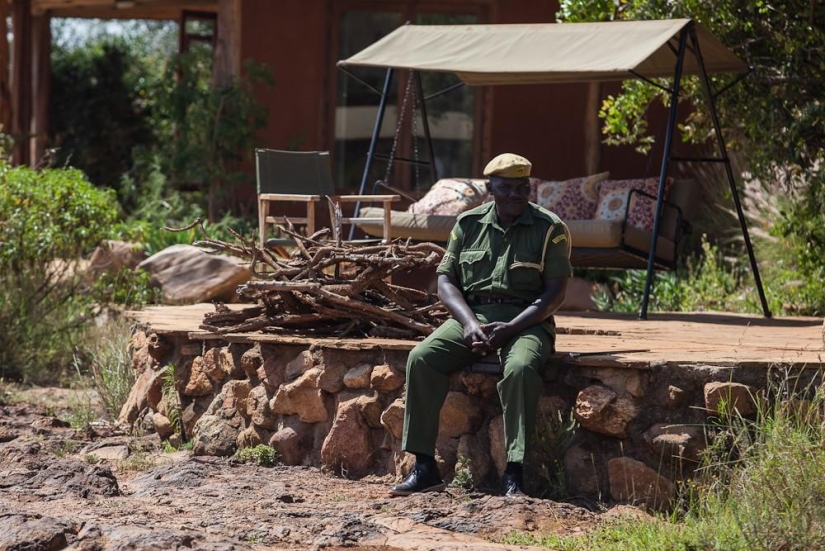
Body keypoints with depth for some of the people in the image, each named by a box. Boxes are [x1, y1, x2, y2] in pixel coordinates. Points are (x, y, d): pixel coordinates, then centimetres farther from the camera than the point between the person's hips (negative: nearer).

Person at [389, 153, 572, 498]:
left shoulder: (549, 229, -1)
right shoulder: (469, 224, 9)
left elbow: (555, 292, -7)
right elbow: (446, 280, 8)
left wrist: (510, 328, -19)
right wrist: (469, 323, -12)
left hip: (526, 320, -3)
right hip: (471, 316, 3)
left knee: (520, 368, -38)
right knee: (422, 358, -25)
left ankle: (514, 476, -35)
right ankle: (424, 468, -23)